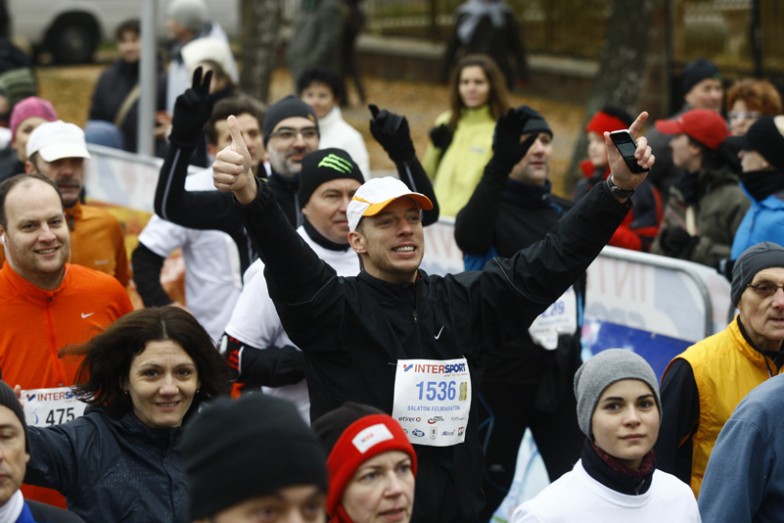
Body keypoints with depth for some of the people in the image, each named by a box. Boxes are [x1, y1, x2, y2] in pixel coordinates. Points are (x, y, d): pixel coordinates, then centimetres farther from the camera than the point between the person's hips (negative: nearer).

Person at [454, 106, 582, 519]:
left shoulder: (565, 213, 9)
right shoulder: (492, 208, -10)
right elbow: (469, 237, -33)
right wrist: (500, 167, -42)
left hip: (561, 371, 5)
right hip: (502, 369, -5)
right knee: (489, 483, 3)